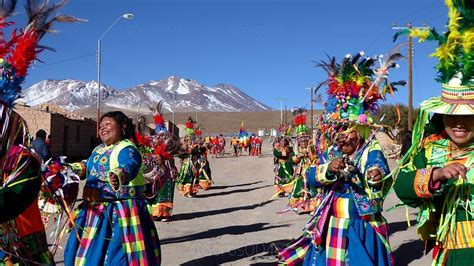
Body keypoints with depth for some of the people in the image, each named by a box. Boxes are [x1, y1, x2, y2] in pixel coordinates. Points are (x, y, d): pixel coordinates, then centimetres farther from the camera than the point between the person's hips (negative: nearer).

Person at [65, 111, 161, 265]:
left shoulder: (127, 149, -17)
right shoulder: (99, 150, 12)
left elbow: (129, 166, -39)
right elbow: (87, 166, 31)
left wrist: (118, 177, -60)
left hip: (120, 211, -9)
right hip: (96, 211, 9)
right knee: (91, 253, 21)